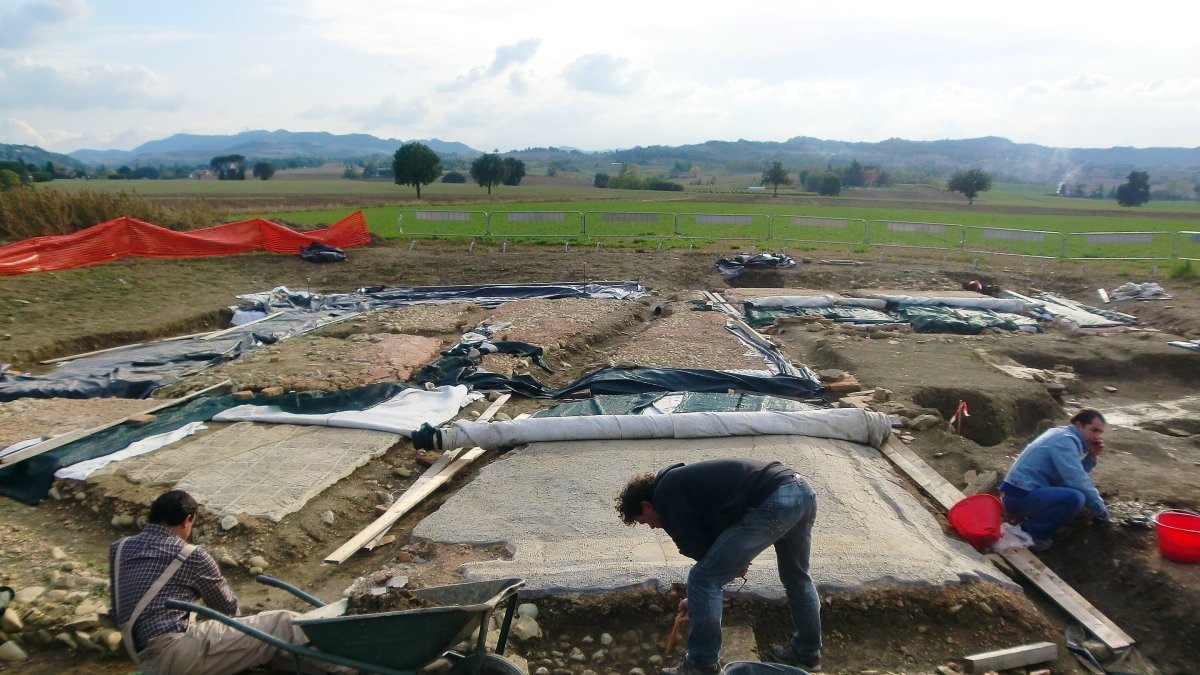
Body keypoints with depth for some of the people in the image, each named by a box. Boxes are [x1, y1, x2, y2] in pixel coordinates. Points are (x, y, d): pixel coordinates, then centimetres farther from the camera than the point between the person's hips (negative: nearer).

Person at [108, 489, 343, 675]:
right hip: (175, 652, -8)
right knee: (280, 625, -4)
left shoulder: (119, 548, 14)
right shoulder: (191, 556, -4)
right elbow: (229, 607, 10)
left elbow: (117, 611, 25)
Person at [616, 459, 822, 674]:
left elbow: (697, 548, -2)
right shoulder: (683, 482, 29)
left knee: (702, 579, 2)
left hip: (773, 503, -10)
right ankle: (807, 652, 47)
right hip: (802, 491, 10)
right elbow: (707, 541, 36)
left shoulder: (665, 495, 2)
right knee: (796, 577, 31)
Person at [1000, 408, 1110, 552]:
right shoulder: (1066, 440, -14)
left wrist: (1092, 456, 4)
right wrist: (1100, 509, -8)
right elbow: (1077, 482, -21)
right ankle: (1029, 532, -10)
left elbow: (1075, 474, 15)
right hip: (1019, 496, -11)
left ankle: (1029, 521, 11)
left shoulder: (1063, 435, 17)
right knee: (1076, 497, -27)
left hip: (1021, 493, 11)